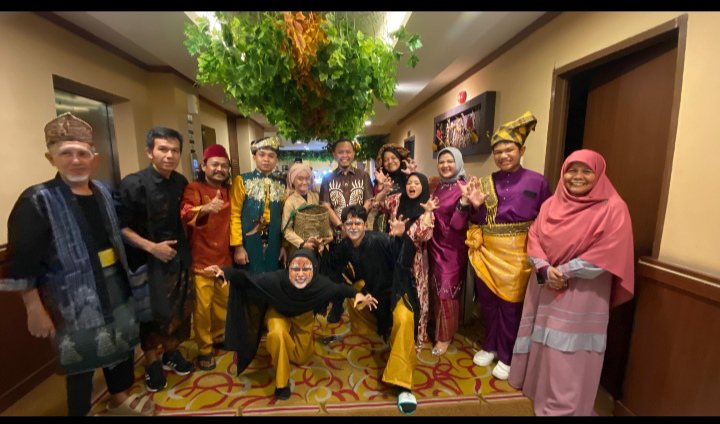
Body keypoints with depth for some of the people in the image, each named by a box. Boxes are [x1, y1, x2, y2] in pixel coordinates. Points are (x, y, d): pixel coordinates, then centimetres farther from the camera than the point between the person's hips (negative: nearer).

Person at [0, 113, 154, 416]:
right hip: (74, 299, -6)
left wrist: (128, 276, 15)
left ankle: (120, 398, 44)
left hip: (115, 288, 6)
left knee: (122, 344, 20)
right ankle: (80, 412, 33)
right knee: (82, 360, 7)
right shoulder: (37, 201, -13)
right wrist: (35, 310, -14)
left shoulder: (102, 191, 4)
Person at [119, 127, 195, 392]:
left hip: (179, 257, 5)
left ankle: (171, 353, 37)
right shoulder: (133, 184, -15)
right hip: (148, 261, -5)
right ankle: (152, 363, 30)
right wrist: (151, 247, -19)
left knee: (181, 309, 15)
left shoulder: (181, 182, 0)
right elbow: (120, 227, -13)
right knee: (152, 314, 8)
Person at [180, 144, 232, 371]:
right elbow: (185, 214, -29)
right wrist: (206, 208, -49)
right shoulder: (194, 188, -9)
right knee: (202, 305, 2)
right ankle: (204, 349, 19)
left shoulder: (228, 191, 9)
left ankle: (219, 336, 38)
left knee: (223, 301, 17)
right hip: (201, 258, -5)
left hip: (224, 256, 6)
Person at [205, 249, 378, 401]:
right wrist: (225, 272, -52)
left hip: (303, 316, 2)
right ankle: (281, 381, -7)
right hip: (278, 313, -2)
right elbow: (248, 278, -37)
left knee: (302, 359, 13)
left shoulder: (320, 283, -36)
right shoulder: (276, 279, -42)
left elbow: (339, 288, -18)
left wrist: (357, 294, -33)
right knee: (277, 334, -36)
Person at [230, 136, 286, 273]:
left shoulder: (281, 185, 7)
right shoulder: (242, 181, -4)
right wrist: (238, 246, -10)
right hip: (249, 246, -3)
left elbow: (284, 217, 10)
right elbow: (234, 215, -6)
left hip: (274, 247, 4)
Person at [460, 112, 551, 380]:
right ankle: (490, 346, 36)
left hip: (517, 255, -3)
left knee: (511, 305, 8)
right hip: (487, 252, 3)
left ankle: (507, 357, 27)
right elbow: (478, 221, 5)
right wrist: (474, 205, -14)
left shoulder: (537, 182, -4)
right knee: (488, 302, 14)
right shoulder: (486, 182, 5)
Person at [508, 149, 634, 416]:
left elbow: (607, 256, -15)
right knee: (542, 341, 18)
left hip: (582, 295, -5)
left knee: (568, 352, 2)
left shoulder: (613, 209, -8)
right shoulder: (551, 205, 6)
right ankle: (537, 384, 39)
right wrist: (544, 269, -14)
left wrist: (562, 272, -15)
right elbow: (534, 239, 2)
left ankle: (563, 406, 21)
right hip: (544, 287, 5)